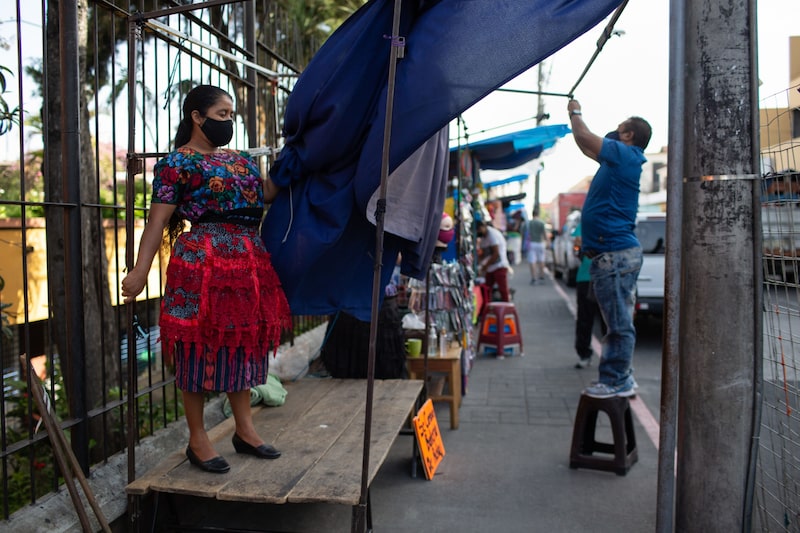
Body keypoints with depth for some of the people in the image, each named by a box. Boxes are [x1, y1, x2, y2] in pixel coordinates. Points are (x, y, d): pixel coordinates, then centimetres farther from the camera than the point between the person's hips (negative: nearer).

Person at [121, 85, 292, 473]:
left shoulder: (241, 160, 20)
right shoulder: (178, 162, -2)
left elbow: (268, 192, 8)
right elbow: (157, 220, -8)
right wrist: (140, 272, -14)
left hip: (248, 264, 8)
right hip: (201, 264, -7)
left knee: (243, 344, 12)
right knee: (200, 349, 1)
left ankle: (245, 430, 25)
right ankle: (197, 440, 14)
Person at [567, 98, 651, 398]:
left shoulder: (625, 155, -7)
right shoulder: (619, 159, 19)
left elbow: (584, 137, -7)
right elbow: (586, 145, 31)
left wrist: (575, 113, 11)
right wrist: (574, 114, 32)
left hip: (614, 253, -10)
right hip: (615, 252, 10)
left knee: (619, 322, -5)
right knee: (618, 321, 14)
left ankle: (616, 381, 0)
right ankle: (621, 378, 23)